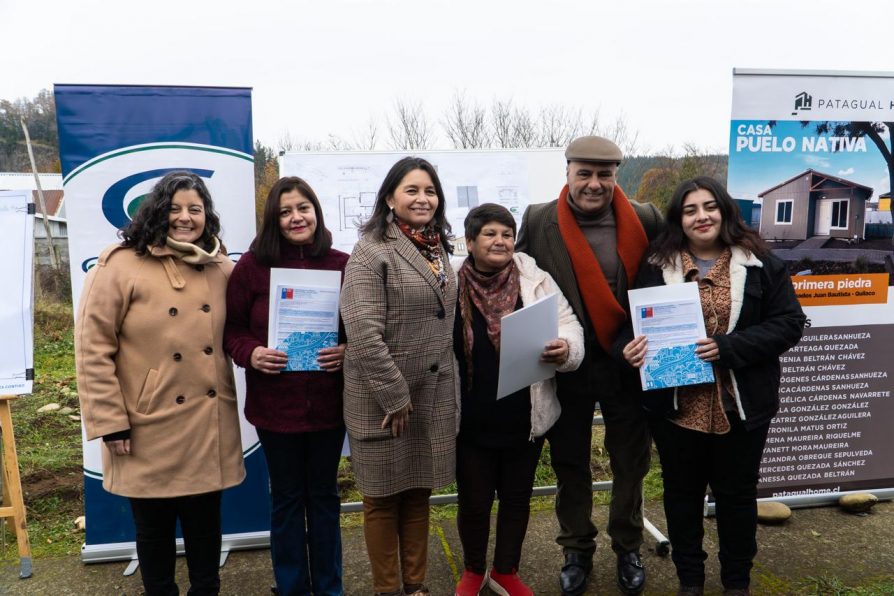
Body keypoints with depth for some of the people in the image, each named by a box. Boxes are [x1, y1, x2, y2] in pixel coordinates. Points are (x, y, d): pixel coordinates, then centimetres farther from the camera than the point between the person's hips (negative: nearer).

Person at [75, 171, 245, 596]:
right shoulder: (121, 265, -10)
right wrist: (111, 422, -12)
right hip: (150, 430, -4)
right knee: (154, 528, 14)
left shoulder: (221, 269, 6)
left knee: (206, 524, 16)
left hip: (209, 428, 4)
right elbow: (92, 348, -10)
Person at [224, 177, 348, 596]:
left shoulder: (342, 265, -1)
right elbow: (231, 327, 0)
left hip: (328, 402, 1)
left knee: (324, 496, 16)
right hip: (275, 404, -1)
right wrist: (250, 353, -18)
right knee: (286, 499, 13)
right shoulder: (252, 265, -4)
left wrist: (349, 350, -15)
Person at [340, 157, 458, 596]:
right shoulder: (372, 250, -13)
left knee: (419, 491, 16)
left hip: (433, 395, 7)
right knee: (384, 497, 9)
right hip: (384, 399, -7)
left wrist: (446, 382, 14)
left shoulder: (437, 249, 11)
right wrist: (395, 396, -18)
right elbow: (363, 332, -20)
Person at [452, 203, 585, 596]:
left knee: (517, 498, 18)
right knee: (474, 501, 14)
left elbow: (568, 326, -5)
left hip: (525, 418, 2)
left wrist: (566, 349, -28)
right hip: (471, 421, -1)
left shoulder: (536, 280, -5)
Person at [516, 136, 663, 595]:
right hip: (565, 367, 0)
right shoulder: (538, 222, -5)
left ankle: (628, 549, 36)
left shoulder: (644, 221, -3)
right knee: (570, 466, 14)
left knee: (630, 464, 15)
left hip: (628, 365, 1)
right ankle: (577, 551, 33)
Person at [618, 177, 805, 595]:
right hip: (675, 405, 1)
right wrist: (629, 346, -18)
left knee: (737, 493, 16)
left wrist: (730, 346, -19)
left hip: (740, 405, 0)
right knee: (682, 492, 16)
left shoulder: (759, 262, -3)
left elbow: (789, 323, -6)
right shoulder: (657, 265, 0)